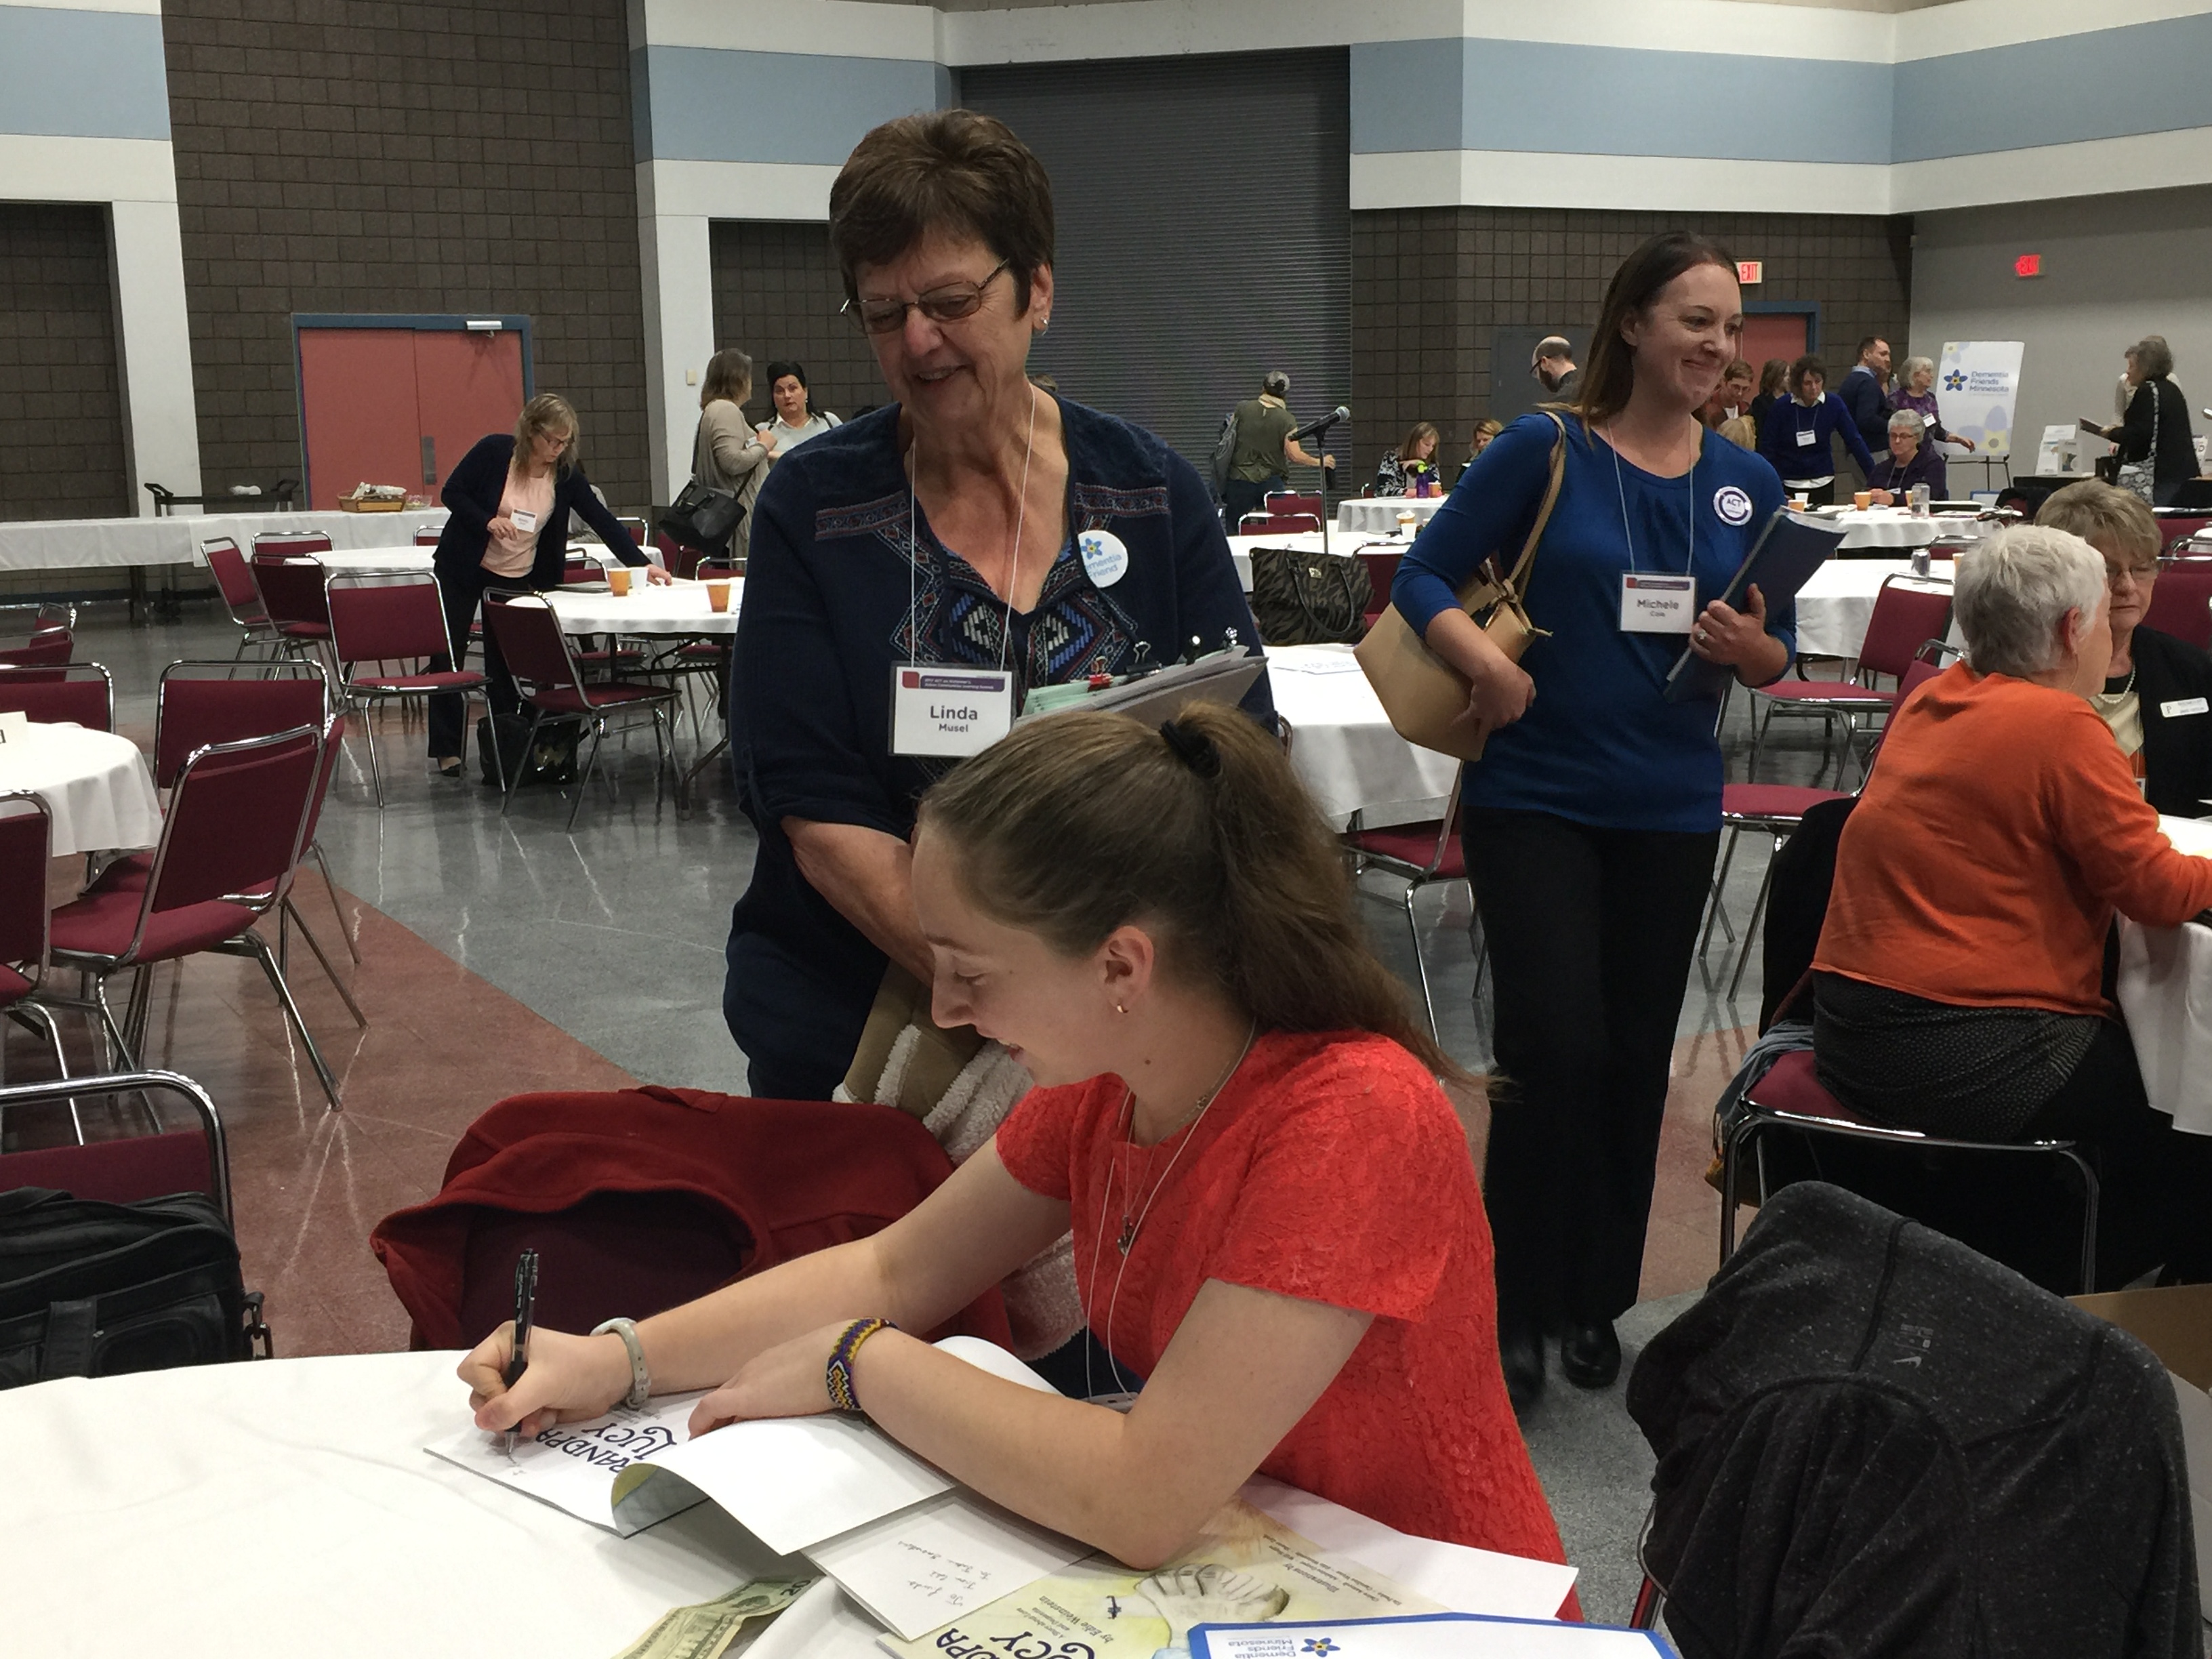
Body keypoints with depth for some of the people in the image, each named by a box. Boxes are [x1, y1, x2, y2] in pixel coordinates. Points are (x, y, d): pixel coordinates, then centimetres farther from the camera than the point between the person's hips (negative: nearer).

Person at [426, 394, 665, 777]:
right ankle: (446, 748, 8)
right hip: (464, 569, -2)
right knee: (448, 652, 1)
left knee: (505, 662, 1)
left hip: (519, 578, 2)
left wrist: (641, 563, -17)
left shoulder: (565, 473, -8)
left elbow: (601, 519, -10)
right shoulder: (494, 451, -15)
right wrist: (488, 521, -26)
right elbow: (451, 493, -10)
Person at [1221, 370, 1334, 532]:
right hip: (1271, 482, 0)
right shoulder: (1287, 420, -5)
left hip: (1240, 481, 0)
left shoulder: (1242, 408, -1)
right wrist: (1319, 462, 3)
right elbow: (1294, 456, -11)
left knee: (1235, 536, 2)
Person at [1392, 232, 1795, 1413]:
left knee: (1635, 1058, 10)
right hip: (1534, 799, -4)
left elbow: (1777, 650, 11)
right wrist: (1485, 661, -22)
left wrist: (1752, 649, -12)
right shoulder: (1544, 452, -5)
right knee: (1554, 1047, -10)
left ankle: (1597, 1295, 28)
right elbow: (1422, 576, -5)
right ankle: (1516, 1306, 8)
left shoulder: (1748, 485, 6)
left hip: (1672, 810, 4)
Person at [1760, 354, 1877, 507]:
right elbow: (1767, 448, -6)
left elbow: (1854, 440, -3)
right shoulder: (1782, 407, -9)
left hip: (1823, 483, 2)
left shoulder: (1833, 404, -5)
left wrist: (1875, 477, -7)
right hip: (1789, 485, -2)